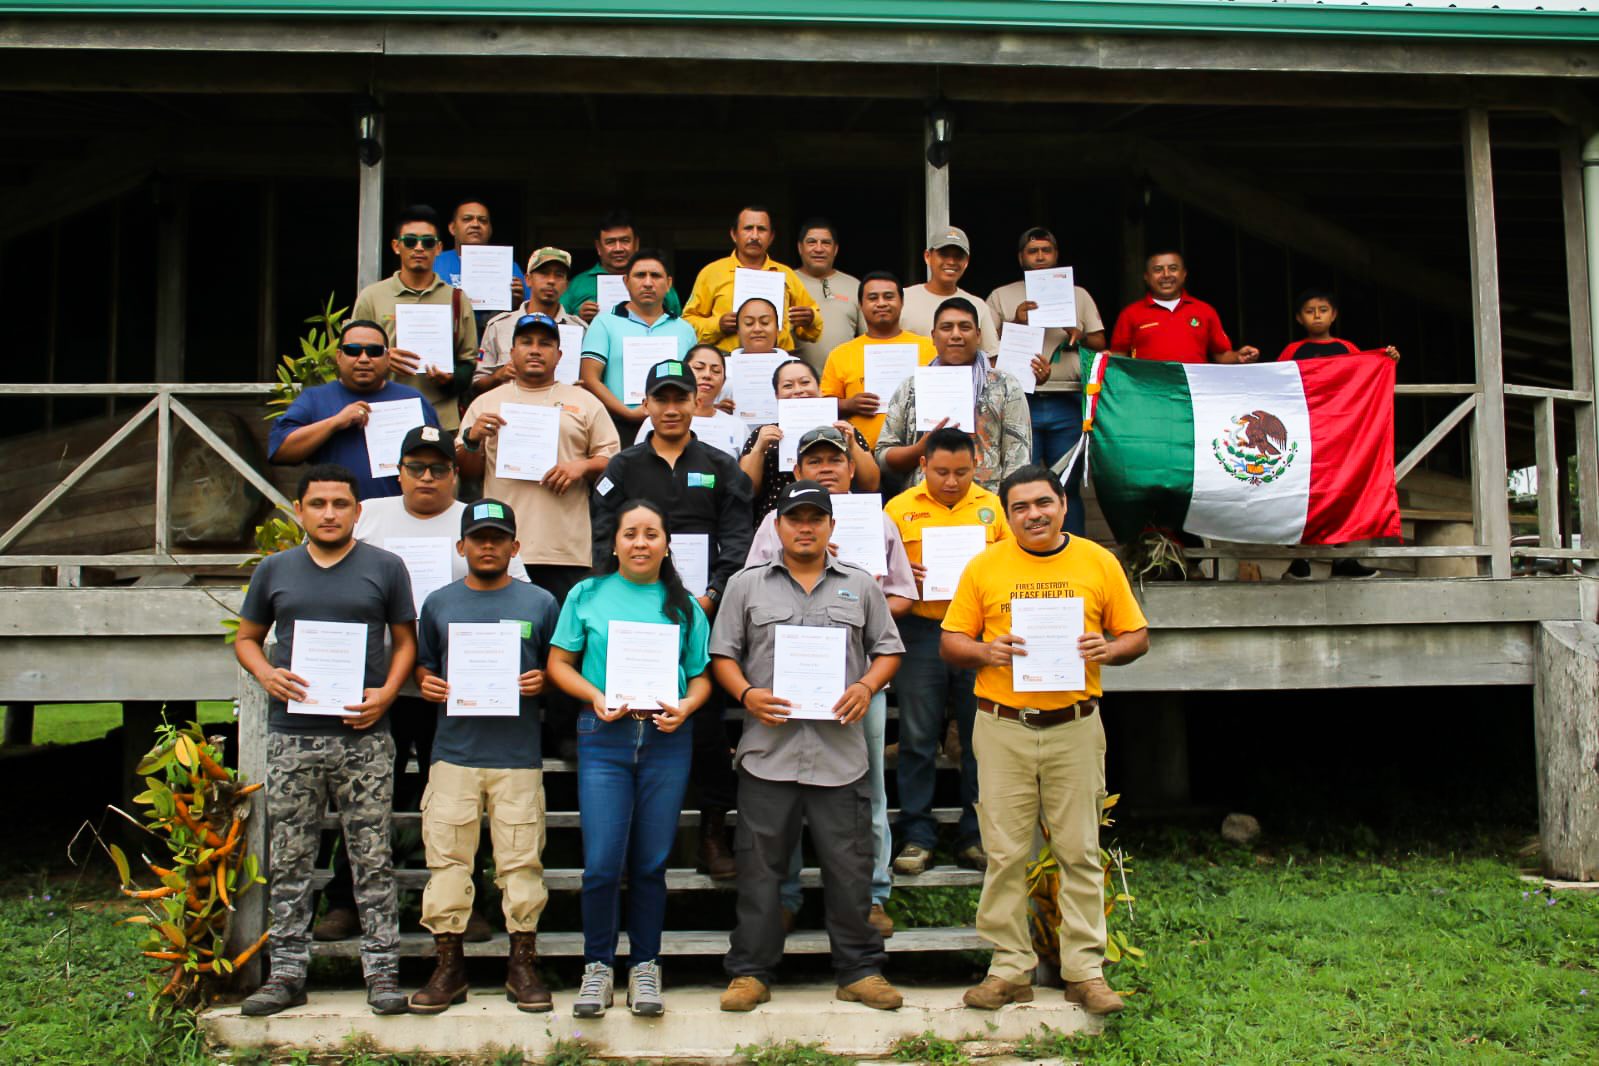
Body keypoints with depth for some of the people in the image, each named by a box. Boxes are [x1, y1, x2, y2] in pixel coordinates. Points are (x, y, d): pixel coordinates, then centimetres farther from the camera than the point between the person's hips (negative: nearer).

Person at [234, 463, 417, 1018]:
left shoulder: (384, 568, 5)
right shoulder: (274, 570, 11)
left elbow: (405, 640, 8)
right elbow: (246, 637, 18)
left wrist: (386, 693, -8)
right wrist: (266, 674, -3)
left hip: (364, 738, -2)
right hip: (291, 737, 2)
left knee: (372, 859, 2)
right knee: (290, 862, 8)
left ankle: (382, 971, 10)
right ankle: (287, 972, 18)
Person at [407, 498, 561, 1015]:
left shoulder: (540, 603, 8)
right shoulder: (439, 603, 12)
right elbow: (422, 664, 19)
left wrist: (541, 681, -8)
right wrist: (427, 684, -2)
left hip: (519, 756, -1)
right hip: (453, 753, 1)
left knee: (521, 862, 1)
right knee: (447, 860, 2)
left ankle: (523, 967, 13)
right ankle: (449, 966, 14)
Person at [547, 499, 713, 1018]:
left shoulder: (683, 605, 9)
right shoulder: (587, 595, 6)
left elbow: (702, 676, 10)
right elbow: (559, 663, 6)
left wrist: (685, 707, -10)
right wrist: (596, 698, -10)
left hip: (667, 741, 1)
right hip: (603, 738, -1)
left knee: (652, 862, 8)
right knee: (602, 863, -5)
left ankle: (645, 966, 23)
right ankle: (598, 966, 16)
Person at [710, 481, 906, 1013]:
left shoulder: (860, 586, 11)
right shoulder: (747, 586, 9)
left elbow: (888, 649, 13)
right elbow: (723, 654, 8)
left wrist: (866, 687, -5)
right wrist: (746, 694, -9)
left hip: (840, 749, 1)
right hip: (768, 749, 0)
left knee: (848, 864, 6)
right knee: (759, 865, 5)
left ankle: (859, 969, 19)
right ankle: (750, 971, 17)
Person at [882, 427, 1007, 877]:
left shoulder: (990, 506, 8)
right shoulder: (900, 507, 3)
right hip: (920, 632, -1)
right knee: (918, 738, 4)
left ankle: (975, 835, 18)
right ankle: (917, 835, 14)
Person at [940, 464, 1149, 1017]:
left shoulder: (1098, 562, 6)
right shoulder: (984, 567, 5)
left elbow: (1136, 635, 10)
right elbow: (950, 643, 7)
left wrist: (1108, 649, -11)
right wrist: (985, 651, -13)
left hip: (1074, 726, 0)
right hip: (1002, 727, 0)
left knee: (1079, 852, 4)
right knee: (1005, 853, 3)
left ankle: (1085, 970, 15)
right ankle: (1010, 969, 14)